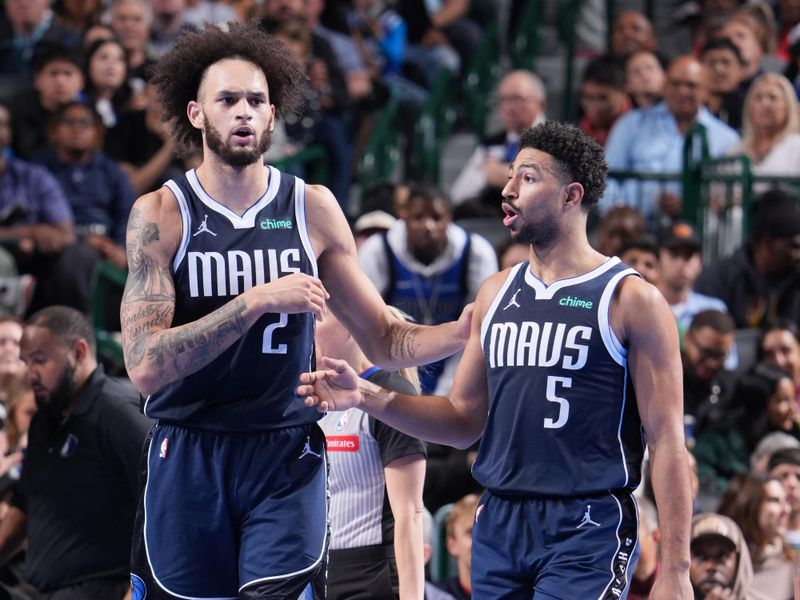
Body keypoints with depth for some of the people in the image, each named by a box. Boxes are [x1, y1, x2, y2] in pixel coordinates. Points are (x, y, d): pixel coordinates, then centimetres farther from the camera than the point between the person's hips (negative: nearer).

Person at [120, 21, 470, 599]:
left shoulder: (313, 209, 4)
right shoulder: (159, 215, -4)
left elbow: (384, 341, 9)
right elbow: (146, 365, -15)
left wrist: (460, 333, -11)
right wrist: (257, 301, -22)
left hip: (286, 462, 1)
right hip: (186, 459, -1)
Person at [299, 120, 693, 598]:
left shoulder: (630, 300, -5)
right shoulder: (497, 294, 13)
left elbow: (667, 440, -8)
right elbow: (465, 421, 17)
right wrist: (368, 398, 1)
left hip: (586, 529, -6)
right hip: (498, 524, 6)